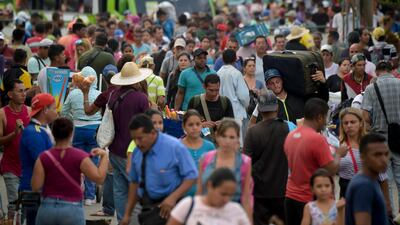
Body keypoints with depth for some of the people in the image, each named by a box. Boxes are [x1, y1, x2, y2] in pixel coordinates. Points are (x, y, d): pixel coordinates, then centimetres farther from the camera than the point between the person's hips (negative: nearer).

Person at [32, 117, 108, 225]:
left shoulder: (43, 158, -4)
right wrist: (104, 156, 3)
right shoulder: (79, 157, -8)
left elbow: (35, 186, -7)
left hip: (47, 208, 2)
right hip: (72, 210, -2)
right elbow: (99, 178, -7)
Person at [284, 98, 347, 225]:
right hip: (310, 200, -7)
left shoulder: (290, 136, 6)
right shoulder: (317, 139, -18)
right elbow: (332, 170, -16)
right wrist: (338, 154, 2)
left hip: (290, 197, 7)